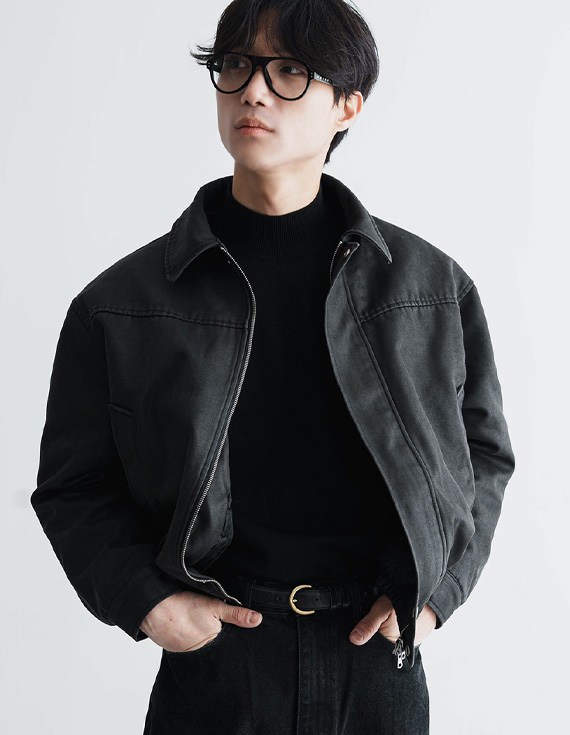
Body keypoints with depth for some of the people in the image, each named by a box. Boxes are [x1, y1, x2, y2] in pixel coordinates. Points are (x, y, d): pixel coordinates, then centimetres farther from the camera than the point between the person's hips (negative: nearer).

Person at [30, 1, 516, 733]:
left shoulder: (433, 285, 1)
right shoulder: (122, 301, -2)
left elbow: (484, 450, 10)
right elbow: (75, 483, 4)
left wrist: (436, 587, -2)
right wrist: (146, 602, -10)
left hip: (378, 658, 1)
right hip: (211, 660, -1)